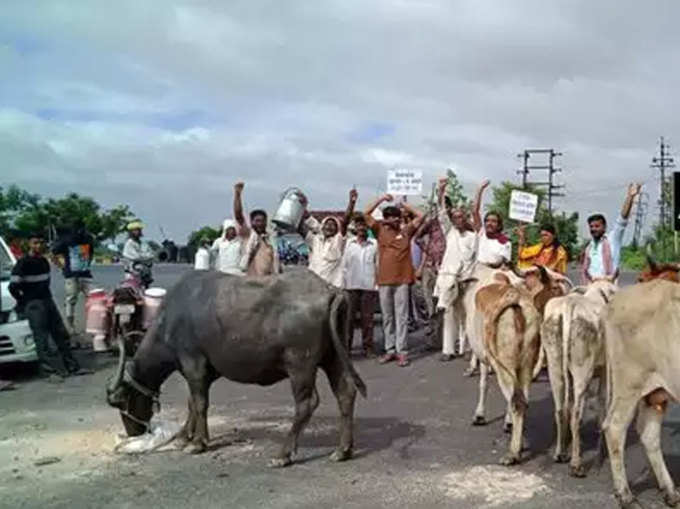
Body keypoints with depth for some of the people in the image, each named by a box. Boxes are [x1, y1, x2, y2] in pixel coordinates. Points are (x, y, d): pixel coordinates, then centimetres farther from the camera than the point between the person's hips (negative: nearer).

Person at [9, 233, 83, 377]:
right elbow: (13, 286, -14)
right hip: (33, 304, -8)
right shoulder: (23, 264, -11)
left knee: (61, 334, 8)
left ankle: (72, 366, 15)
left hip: (48, 300, 8)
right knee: (41, 338, -7)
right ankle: (48, 366, -3)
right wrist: (23, 302, -5)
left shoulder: (44, 261, 12)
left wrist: (48, 296, 15)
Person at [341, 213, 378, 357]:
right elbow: (344, 265, 9)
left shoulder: (374, 244, 2)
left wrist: (377, 284, -3)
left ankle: (368, 347, 11)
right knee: (349, 316, 2)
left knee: (367, 318, 3)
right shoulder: (349, 243, 7)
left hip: (369, 286, -1)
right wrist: (343, 283, 4)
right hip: (351, 286, 1)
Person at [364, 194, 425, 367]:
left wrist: (404, 205, 12)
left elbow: (420, 216, 10)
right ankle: (390, 350, 16)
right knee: (387, 317, 8)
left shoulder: (406, 230, 7)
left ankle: (401, 351, 0)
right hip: (384, 280, 1)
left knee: (401, 317, -1)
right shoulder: (380, 230, 7)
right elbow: (366, 214, 3)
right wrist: (382, 199, 4)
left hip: (402, 280, -1)